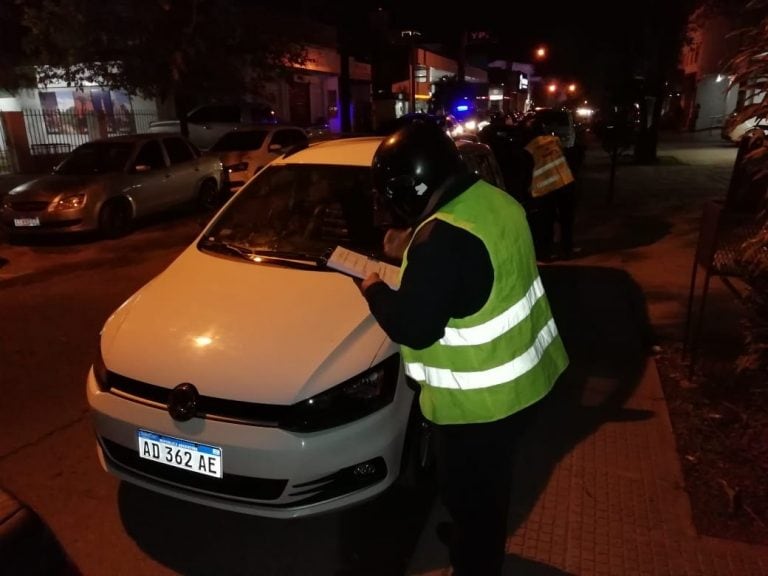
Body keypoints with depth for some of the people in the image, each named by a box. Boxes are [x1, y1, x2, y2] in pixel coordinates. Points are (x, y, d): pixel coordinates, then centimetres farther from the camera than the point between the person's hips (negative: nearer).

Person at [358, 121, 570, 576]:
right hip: (521, 375, 10)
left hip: (482, 397, -10)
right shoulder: (493, 198, -1)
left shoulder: (444, 239, -32)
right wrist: (414, 241, 12)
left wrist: (375, 291, -9)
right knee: (488, 484, 31)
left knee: (469, 491, 15)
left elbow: (414, 327, -26)